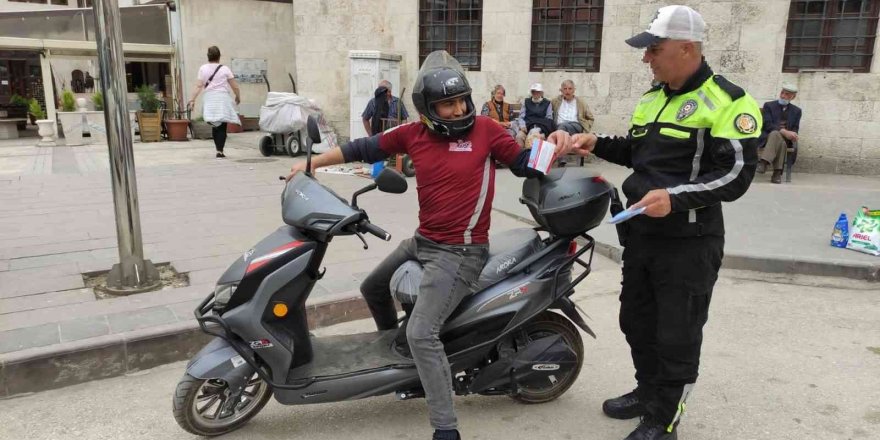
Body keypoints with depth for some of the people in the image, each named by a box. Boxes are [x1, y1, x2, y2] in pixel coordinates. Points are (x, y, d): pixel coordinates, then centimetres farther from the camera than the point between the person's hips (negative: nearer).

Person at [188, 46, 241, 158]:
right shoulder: (225, 69, 2)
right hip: (223, 98, -2)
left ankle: (218, 149, 8)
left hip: (209, 98, 2)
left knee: (215, 126, 11)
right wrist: (238, 97, 16)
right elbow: (235, 87, 0)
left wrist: (192, 99, -2)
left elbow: (199, 86, -3)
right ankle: (220, 151, -11)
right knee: (222, 126, -2)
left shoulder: (203, 68, 6)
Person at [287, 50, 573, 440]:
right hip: (422, 241, 7)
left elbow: (523, 163, -2)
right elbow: (364, 148, 10)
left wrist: (552, 145, -22)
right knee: (373, 288, 27)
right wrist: (312, 163, 14)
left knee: (422, 334, -19)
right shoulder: (413, 133, 0)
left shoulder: (485, 129, -11)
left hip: (461, 252, -7)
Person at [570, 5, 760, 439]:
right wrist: (598, 144, 6)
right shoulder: (652, 98, 11)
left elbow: (736, 176, -19)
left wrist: (676, 197, -31)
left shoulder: (727, 103, -13)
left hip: (688, 242, -8)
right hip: (641, 232, 8)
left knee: (676, 336, 4)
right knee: (637, 322, 19)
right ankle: (648, 392, 40)